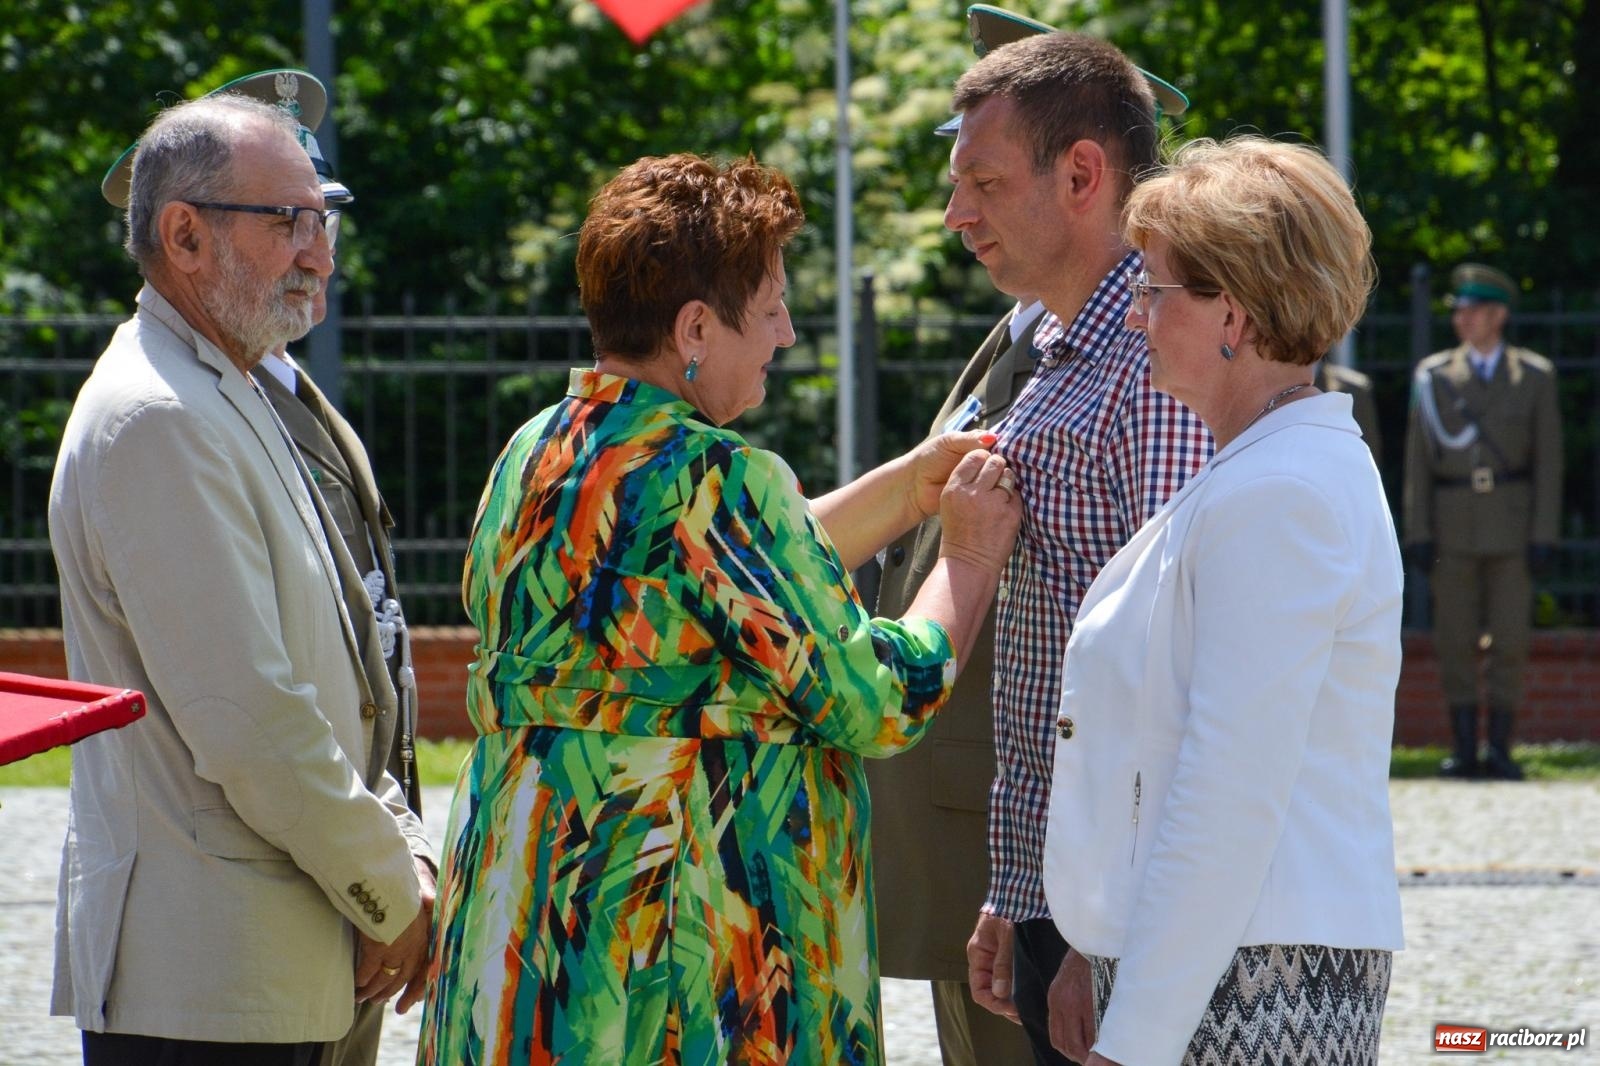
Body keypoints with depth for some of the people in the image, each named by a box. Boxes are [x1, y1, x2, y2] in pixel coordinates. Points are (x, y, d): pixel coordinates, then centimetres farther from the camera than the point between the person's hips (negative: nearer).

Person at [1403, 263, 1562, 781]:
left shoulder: (1534, 376, 4)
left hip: (1511, 521, -1)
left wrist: (1544, 536, -6)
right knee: (1455, 640, -1)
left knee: (1510, 637, -3)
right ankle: (1463, 751, 5)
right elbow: (1418, 459, 5)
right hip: (1452, 524, 1)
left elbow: (1548, 460, 1)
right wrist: (1417, 533, -3)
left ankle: (1500, 750, 4)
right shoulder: (1433, 375, 6)